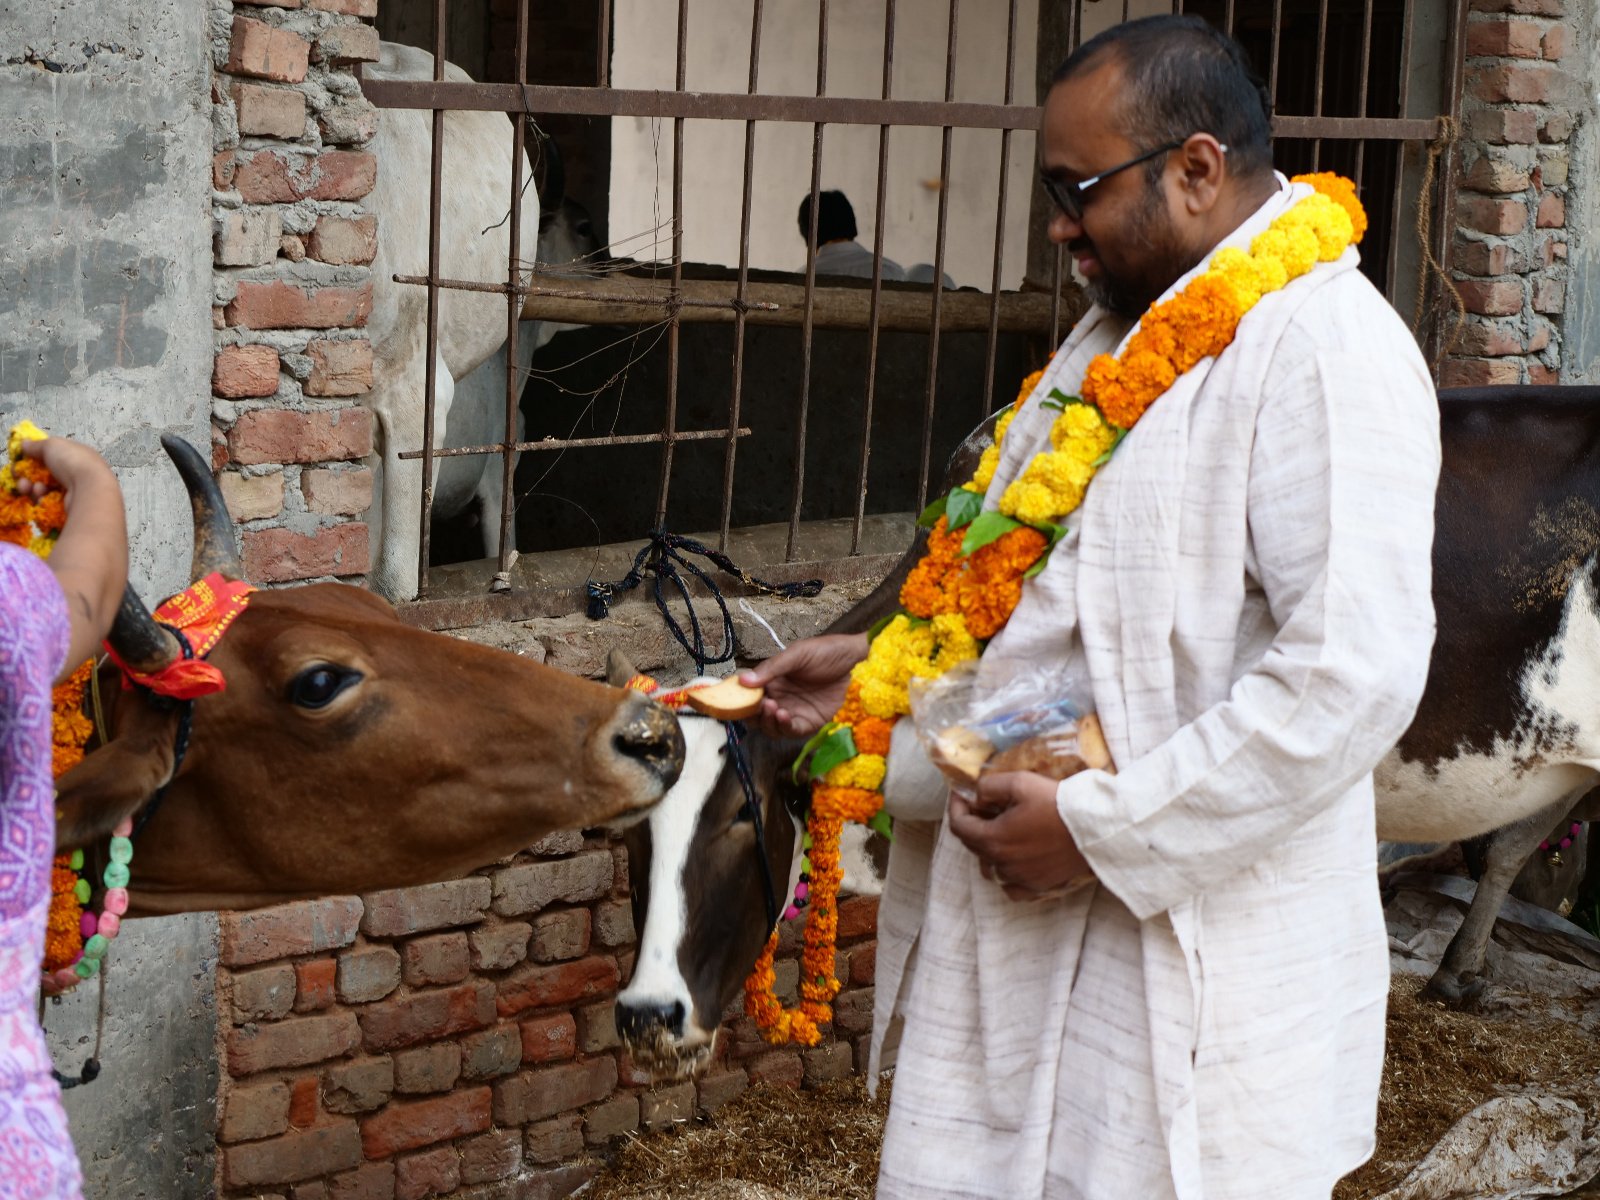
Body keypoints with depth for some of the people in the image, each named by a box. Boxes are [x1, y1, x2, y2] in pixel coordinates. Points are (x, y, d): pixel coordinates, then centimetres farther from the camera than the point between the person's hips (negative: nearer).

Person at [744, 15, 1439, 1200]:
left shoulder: (1325, 351, -16)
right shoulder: (1119, 331, 14)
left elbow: (1353, 677, -25)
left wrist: (1100, 828, -21)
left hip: (1196, 966, -8)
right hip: (1014, 926, 8)